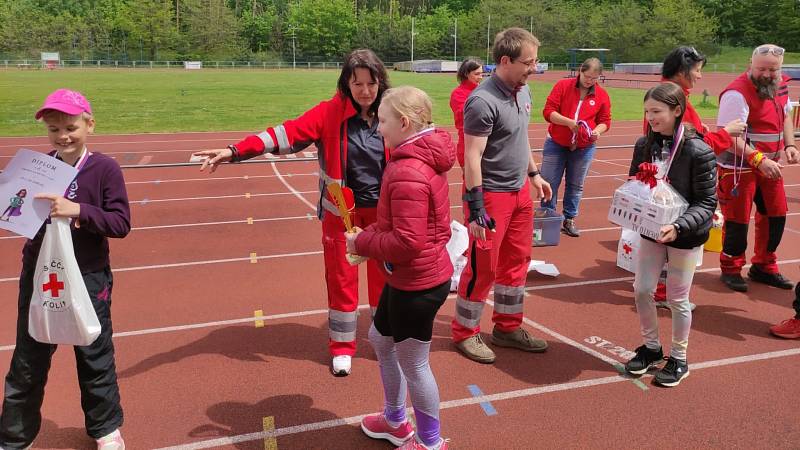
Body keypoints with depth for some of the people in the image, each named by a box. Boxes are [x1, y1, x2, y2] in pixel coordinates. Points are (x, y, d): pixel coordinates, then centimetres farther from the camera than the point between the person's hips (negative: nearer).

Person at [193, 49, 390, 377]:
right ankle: (342, 346, 25)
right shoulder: (330, 113, -13)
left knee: (383, 274, 12)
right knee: (341, 278, 8)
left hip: (382, 211, 2)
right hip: (342, 211, -1)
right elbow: (286, 134, -21)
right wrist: (235, 151, -31)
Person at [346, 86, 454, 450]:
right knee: (380, 339, 25)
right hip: (408, 277, 11)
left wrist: (362, 242, -15)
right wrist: (369, 235, 4)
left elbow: (406, 242, -30)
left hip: (416, 284, -11)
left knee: (413, 365, 8)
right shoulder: (423, 160, 5)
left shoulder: (407, 173, -28)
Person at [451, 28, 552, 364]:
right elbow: (472, 157, -22)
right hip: (492, 195, -9)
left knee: (517, 261, 16)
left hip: (520, 192, 9)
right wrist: (476, 207, -23)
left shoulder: (523, 91, 6)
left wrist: (534, 174, 25)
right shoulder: (483, 101, -22)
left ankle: (507, 328, 31)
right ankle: (464, 333, 20)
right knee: (483, 267, 2)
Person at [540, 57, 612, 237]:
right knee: (549, 184, 2)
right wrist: (569, 122, -22)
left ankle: (569, 220, 21)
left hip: (584, 149, 2)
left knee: (576, 186, 9)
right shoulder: (562, 86, -6)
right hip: (556, 145, -1)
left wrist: (597, 131, -16)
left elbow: (605, 121, 6)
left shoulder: (602, 95, 0)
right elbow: (548, 111, -10)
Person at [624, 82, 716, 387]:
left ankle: (678, 359, 27)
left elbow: (706, 202, -16)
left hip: (686, 236, -5)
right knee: (642, 290, 8)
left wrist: (678, 227, -30)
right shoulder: (645, 145, -4)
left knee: (677, 298, 7)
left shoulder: (698, 151, -19)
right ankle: (651, 348, 31)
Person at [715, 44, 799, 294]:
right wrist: (758, 159, -35)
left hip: (769, 165, 8)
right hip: (739, 167, -8)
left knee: (775, 215, 12)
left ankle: (764, 267, 30)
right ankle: (731, 270, 20)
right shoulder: (737, 93, -20)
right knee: (738, 219, 0)